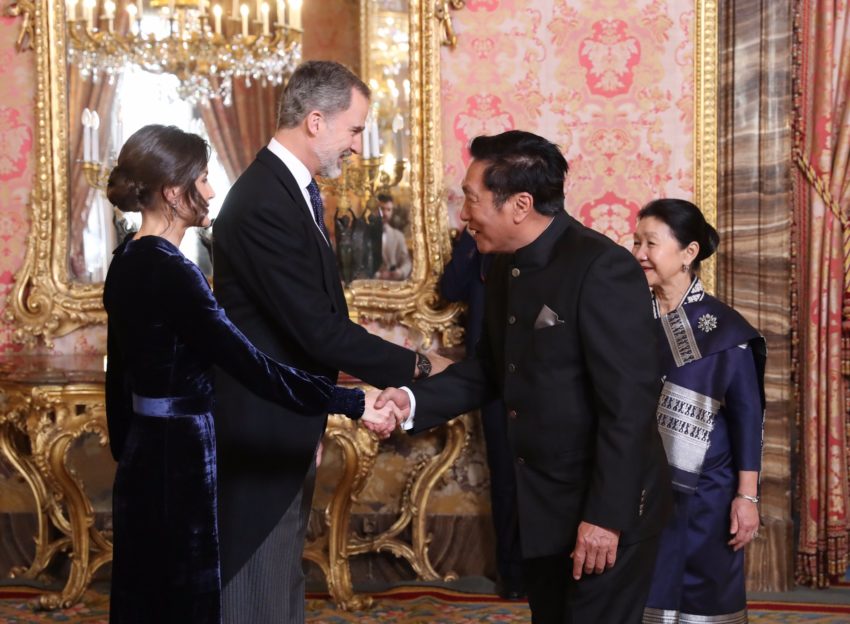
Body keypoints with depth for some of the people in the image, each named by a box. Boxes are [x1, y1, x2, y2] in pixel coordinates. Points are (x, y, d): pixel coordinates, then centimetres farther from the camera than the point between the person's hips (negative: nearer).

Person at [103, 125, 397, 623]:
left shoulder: (129, 261, 7)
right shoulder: (170, 272, -21)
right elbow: (251, 365, -25)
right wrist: (351, 404, -22)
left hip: (144, 451, 10)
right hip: (177, 456, -9)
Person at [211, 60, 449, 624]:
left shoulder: (293, 190, 8)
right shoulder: (263, 206, -24)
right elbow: (320, 328, -26)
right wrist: (417, 367, -16)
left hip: (290, 427, 10)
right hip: (260, 426, -10)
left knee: (284, 577, 19)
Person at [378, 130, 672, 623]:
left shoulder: (601, 268, -21)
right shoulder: (505, 269, 6)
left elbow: (629, 401, -23)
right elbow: (490, 369, 14)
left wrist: (605, 517, -23)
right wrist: (414, 401, -3)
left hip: (606, 509, -9)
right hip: (541, 507, 9)